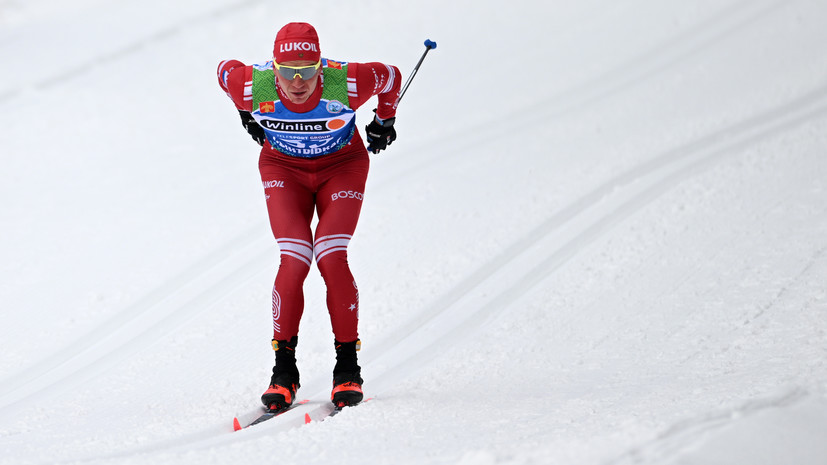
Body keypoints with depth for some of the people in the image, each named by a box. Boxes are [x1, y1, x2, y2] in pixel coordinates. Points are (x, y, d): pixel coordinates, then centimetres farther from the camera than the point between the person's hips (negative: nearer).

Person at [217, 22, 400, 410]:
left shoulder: (346, 83, -33)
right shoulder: (253, 86, -29)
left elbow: (390, 76, -11)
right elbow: (225, 70, -4)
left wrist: (384, 121, 7)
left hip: (342, 166, -1)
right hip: (284, 168, 1)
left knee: (331, 258, -19)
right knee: (293, 261, -17)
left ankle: (347, 368, -6)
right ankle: (284, 370, -6)